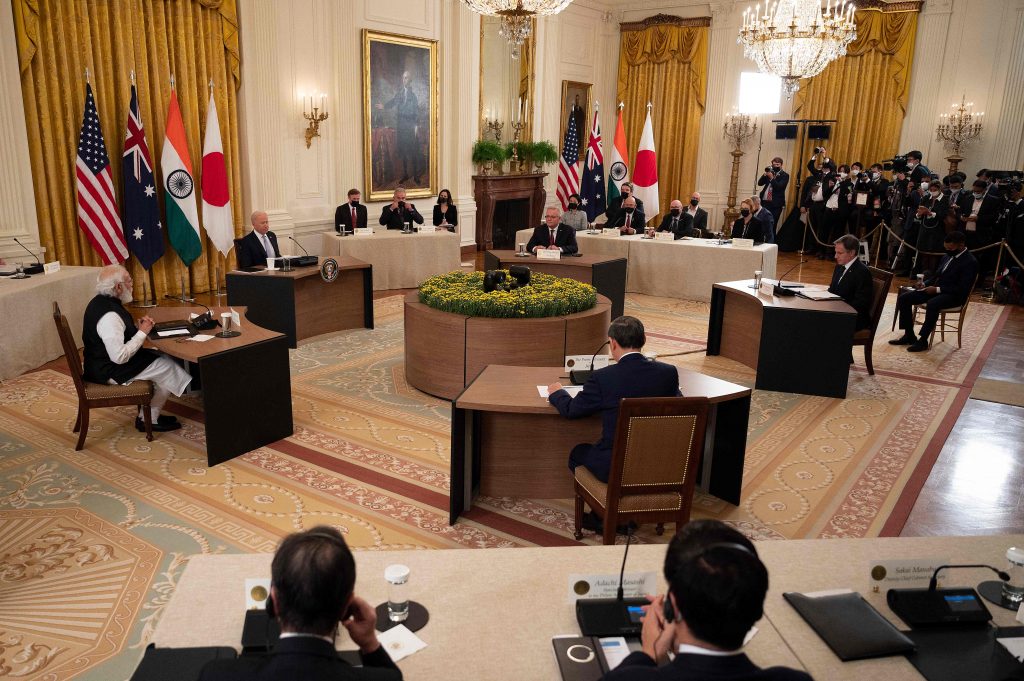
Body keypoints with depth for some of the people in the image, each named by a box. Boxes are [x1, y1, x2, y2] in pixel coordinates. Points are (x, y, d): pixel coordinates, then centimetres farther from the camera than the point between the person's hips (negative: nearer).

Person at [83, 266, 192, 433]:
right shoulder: (109, 315, -29)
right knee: (168, 367, -6)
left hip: (102, 363, 10)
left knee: (161, 357, 13)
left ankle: (148, 414, 17)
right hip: (109, 372, -10)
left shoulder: (99, 302, 4)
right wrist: (142, 332, -20)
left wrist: (136, 326, 4)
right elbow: (120, 356, -31)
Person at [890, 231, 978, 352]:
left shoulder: (970, 262, -12)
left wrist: (938, 289, -21)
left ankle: (923, 340, -27)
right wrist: (925, 284, 1)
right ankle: (909, 335, -3)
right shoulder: (947, 256, 12)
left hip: (954, 296, -8)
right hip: (936, 289, 8)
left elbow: (962, 289, -19)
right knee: (903, 298, -8)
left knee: (932, 304, -39)